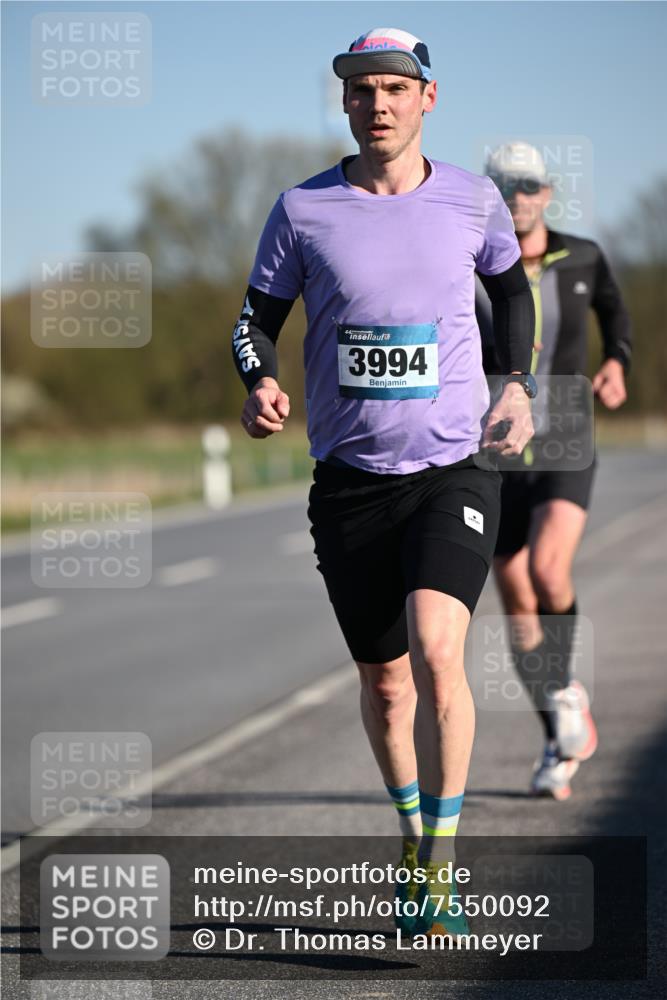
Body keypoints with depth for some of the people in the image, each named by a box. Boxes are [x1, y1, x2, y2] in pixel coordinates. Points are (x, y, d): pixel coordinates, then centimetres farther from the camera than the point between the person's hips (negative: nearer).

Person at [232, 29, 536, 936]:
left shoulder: (472, 199, 2)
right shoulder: (304, 210, -1)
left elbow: (511, 285, 21)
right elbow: (259, 315, 8)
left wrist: (518, 385, 9)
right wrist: (259, 383, -12)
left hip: (455, 466, -1)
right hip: (349, 477, 1)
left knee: (437, 651, -21)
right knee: (383, 680, 10)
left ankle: (439, 870, -13)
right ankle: (413, 835, 35)